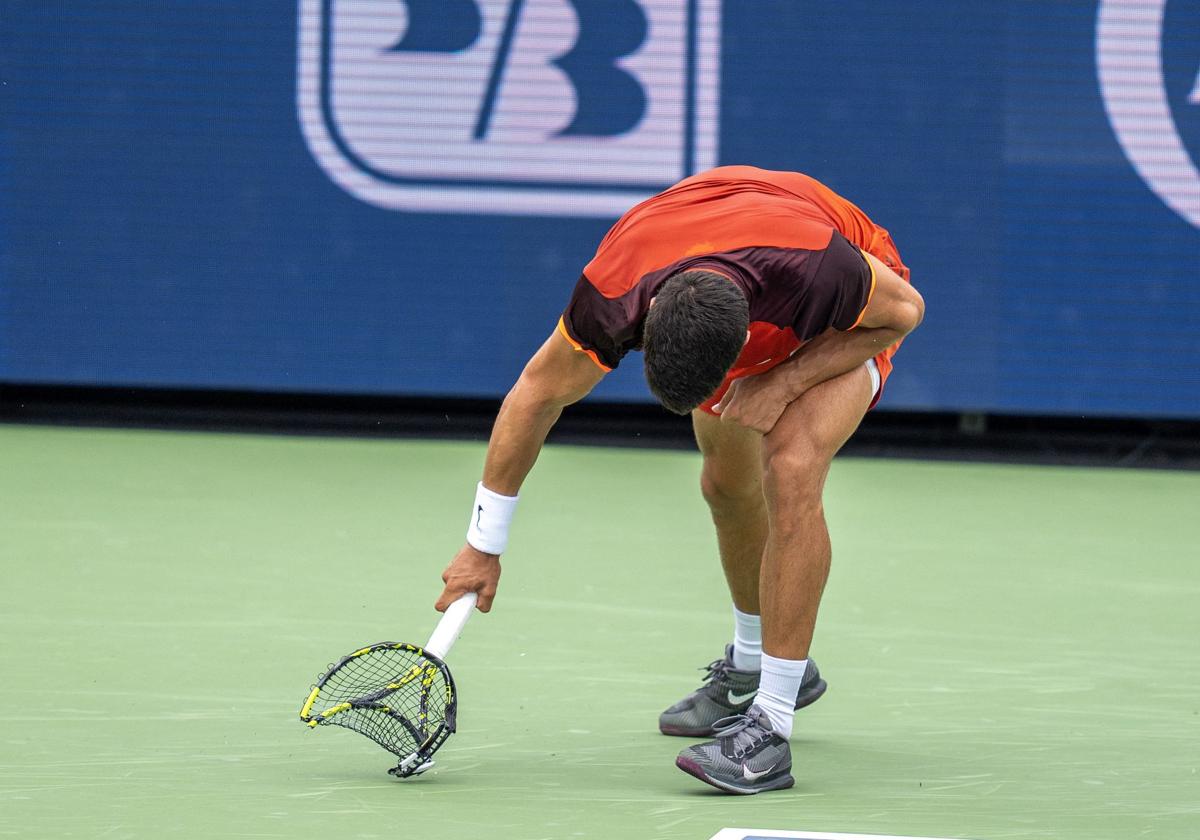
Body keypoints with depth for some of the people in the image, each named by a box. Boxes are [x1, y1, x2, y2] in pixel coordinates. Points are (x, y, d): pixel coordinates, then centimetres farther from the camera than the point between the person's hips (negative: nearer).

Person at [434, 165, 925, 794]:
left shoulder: (817, 269, -46)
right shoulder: (612, 292, -36)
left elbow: (905, 308, -22)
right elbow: (538, 393, -17)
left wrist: (786, 380, -31)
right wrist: (482, 547, -11)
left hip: (850, 325, -4)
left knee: (792, 470, -26)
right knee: (727, 485, 16)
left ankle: (770, 727, -23)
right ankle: (752, 665, 46)